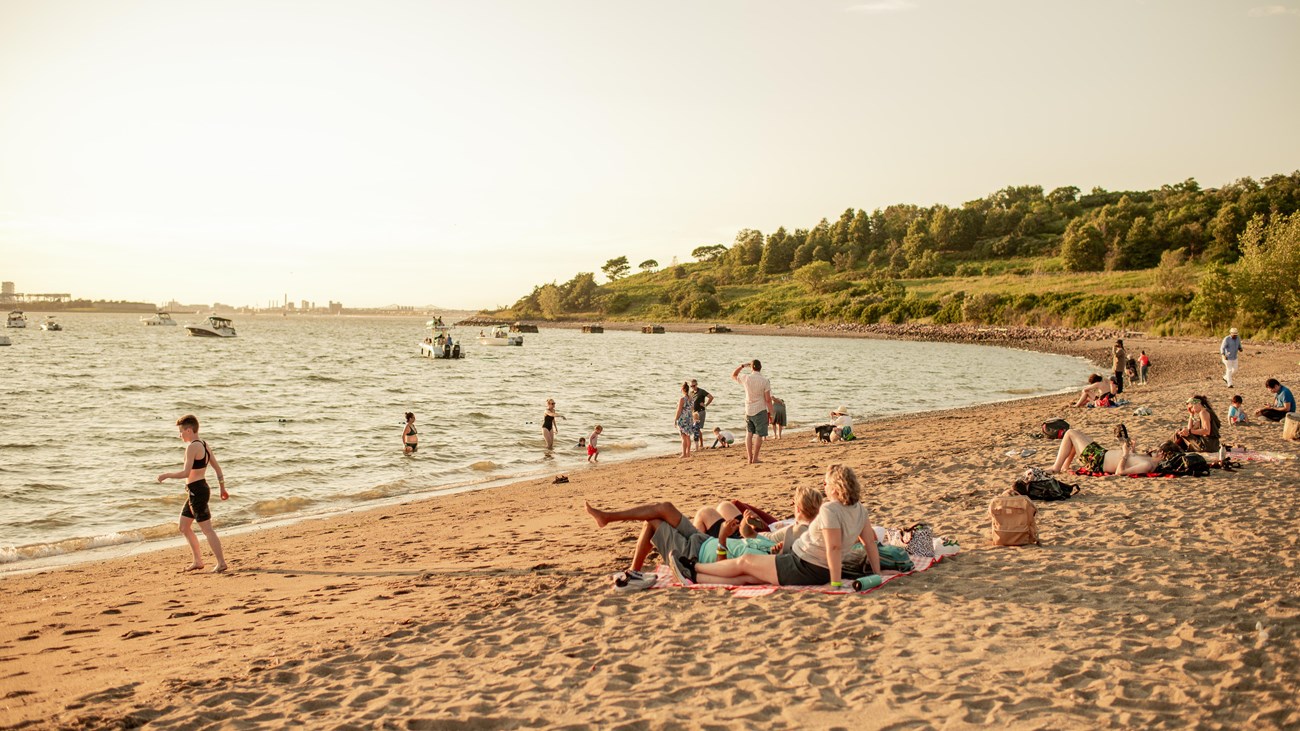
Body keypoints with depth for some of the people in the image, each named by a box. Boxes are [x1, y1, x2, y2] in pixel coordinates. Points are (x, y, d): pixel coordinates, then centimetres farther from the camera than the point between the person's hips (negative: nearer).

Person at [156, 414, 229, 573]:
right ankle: (198, 561, 23)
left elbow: (186, 473, -22)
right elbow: (217, 468, 15)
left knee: (207, 529, -8)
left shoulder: (192, 447, -16)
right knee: (184, 526, 18)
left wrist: (166, 475, -9)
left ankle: (221, 563, -7)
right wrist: (222, 488, 21)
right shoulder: (205, 445, 12)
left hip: (197, 491, -10)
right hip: (193, 492, 10)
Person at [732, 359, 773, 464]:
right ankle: (755, 458, 3)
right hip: (760, 410, -3)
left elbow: (733, 375, 18)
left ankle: (750, 458, 10)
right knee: (759, 435, 3)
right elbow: (768, 399, -10)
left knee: (749, 433, 13)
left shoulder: (745, 378, -4)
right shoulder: (765, 381, -10)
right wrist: (770, 413, -2)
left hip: (748, 410, 3)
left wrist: (743, 365, 13)